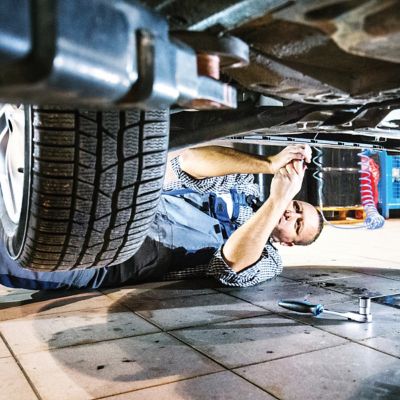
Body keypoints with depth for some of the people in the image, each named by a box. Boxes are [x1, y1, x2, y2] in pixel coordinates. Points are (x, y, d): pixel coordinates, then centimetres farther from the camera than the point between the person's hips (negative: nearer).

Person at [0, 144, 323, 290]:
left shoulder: (264, 261, 3)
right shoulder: (244, 185, 11)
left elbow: (232, 262, -24)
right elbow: (188, 163, -11)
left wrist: (277, 200, -30)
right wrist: (269, 164, -18)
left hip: (134, 257, -4)